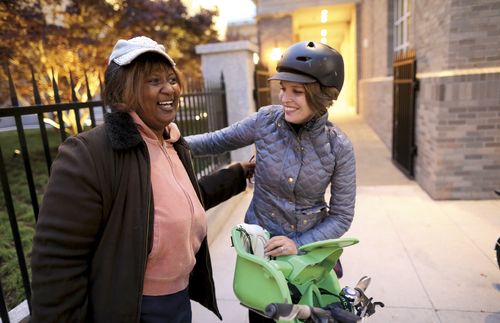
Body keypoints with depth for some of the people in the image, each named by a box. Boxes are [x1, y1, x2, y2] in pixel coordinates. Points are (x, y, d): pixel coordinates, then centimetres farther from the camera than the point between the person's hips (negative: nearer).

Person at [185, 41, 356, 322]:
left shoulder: (339, 146, -15)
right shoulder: (267, 120, -14)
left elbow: (342, 216, -10)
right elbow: (218, 141, 1)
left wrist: (299, 244, -21)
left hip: (309, 248, 0)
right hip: (259, 244, 1)